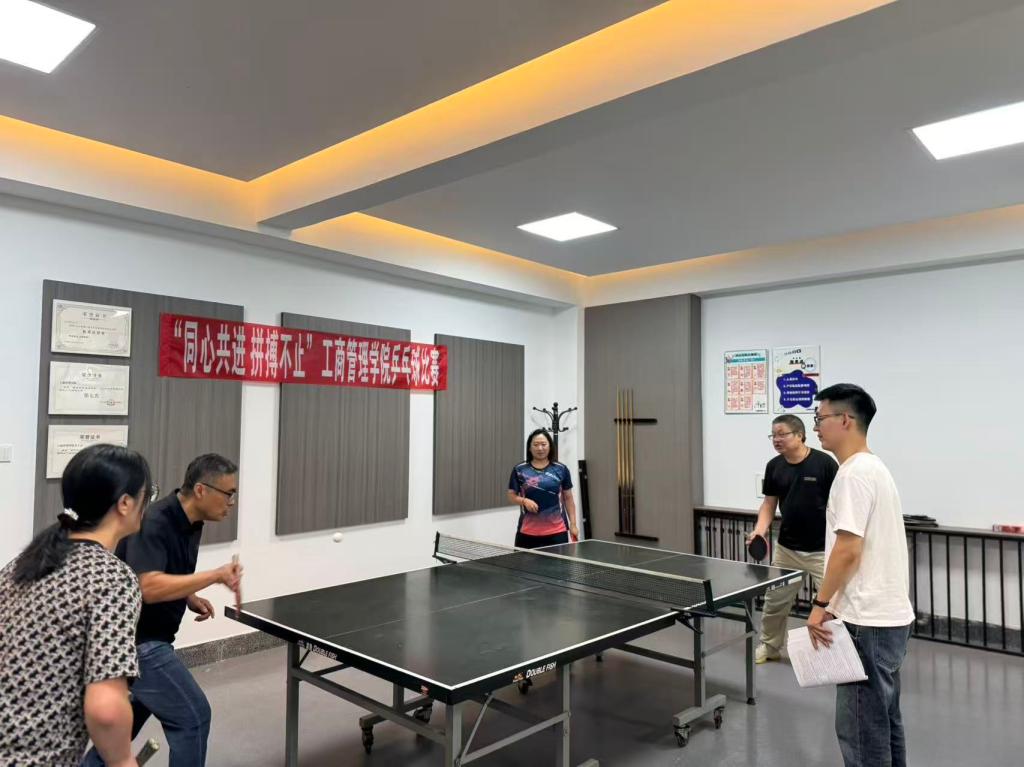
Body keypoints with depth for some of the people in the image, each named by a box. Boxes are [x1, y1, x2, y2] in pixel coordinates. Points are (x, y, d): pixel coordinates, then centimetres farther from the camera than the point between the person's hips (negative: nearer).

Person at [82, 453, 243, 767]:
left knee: (128, 719, 23)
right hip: (135, 641, -9)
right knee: (192, 715, -4)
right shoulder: (154, 523, -25)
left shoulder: (191, 523, 3)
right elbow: (149, 587, -34)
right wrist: (216, 575, -32)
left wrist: (190, 598, 3)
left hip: (141, 639, 9)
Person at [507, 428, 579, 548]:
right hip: (527, 532, 0)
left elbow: (568, 498, 9)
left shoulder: (561, 469, 5)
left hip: (557, 531, 0)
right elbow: (511, 496, 8)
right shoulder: (519, 470, 3)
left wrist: (573, 524, 5)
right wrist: (524, 501, -12)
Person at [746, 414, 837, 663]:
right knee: (774, 601, 14)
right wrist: (760, 530, -9)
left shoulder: (824, 462, -13)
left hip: (822, 549, -5)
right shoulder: (773, 466, 0)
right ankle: (770, 646, 34)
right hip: (786, 548, 5)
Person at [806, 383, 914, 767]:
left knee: (861, 728, -1)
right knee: (885, 720, 18)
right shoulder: (874, 468, 13)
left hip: (868, 621, -10)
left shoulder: (854, 473, -18)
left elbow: (848, 550, -22)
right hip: (888, 616, 10)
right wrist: (833, 601, 20)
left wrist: (821, 603, -12)